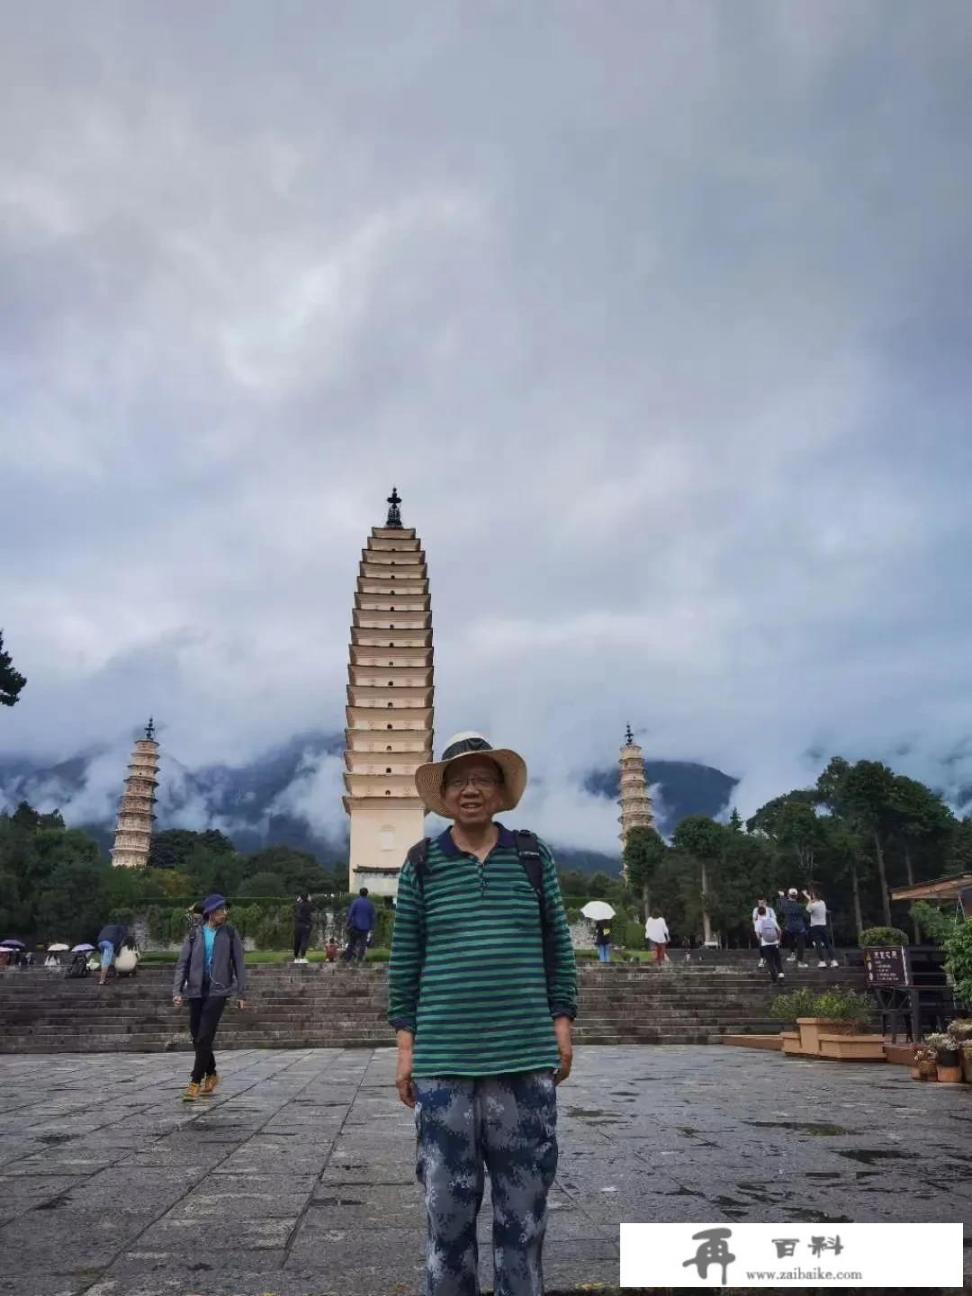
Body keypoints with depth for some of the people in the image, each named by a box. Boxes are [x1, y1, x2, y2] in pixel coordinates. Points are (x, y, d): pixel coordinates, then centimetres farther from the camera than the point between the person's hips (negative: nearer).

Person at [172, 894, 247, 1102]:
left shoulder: (230, 933, 1)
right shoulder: (195, 934, 4)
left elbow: (239, 964, 2)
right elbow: (183, 963, 4)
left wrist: (242, 993, 0)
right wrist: (177, 991, -8)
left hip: (218, 991, -3)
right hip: (196, 991, 3)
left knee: (204, 1038, -11)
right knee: (197, 1038, 10)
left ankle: (195, 1082, -1)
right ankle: (211, 1075, 30)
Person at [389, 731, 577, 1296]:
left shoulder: (534, 856, 3)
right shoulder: (422, 864, 1)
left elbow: (558, 948, 7)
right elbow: (405, 959, 4)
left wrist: (562, 1026, 4)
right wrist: (406, 1046, 2)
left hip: (526, 1056, 1)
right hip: (444, 1058, 0)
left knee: (524, 1201, 11)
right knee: (449, 1201, 10)